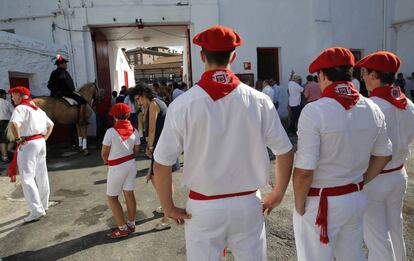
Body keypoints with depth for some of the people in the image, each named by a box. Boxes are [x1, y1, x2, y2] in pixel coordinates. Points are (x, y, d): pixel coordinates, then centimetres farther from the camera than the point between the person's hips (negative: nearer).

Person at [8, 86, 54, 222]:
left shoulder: (21, 108, -12)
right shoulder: (38, 109, 15)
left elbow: (13, 124, -31)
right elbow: (50, 124, 25)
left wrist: (18, 139, -18)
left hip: (28, 144, -8)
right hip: (40, 142, 9)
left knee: (27, 178, -6)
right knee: (41, 176, 15)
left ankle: (37, 210, -8)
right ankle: (43, 205, 27)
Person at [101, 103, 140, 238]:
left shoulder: (111, 131, -19)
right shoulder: (134, 131, -5)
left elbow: (104, 153, -10)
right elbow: (136, 151, 4)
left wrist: (107, 162, 10)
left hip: (117, 168, -5)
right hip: (131, 165, 5)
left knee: (112, 197, 10)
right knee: (129, 194, 15)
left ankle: (123, 228, 13)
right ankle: (131, 224, 25)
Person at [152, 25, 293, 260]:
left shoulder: (183, 105, -13)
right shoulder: (258, 100, -9)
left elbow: (161, 164, -10)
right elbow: (286, 153, -3)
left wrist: (169, 207, 4)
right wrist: (278, 195, 12)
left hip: (204, 207, -1)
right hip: (248, 204, 2)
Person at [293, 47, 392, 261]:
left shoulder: (314, 111, -21)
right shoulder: (373, 109, -1)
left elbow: (304, 171, -23)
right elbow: (383, 155, 11)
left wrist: (299, 206, -9)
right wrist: (359, 184, 18)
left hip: (321, 203, -6)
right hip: (357, 198, 7)